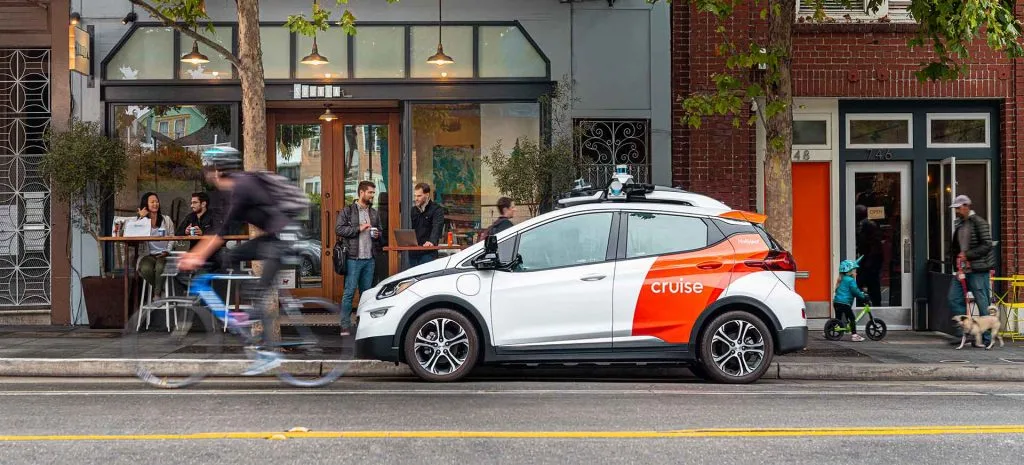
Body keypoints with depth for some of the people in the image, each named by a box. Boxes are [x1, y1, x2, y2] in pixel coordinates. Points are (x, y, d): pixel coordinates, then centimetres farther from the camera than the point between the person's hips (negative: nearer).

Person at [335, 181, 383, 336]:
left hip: (369, 259, 6)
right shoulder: (347, 211, -1)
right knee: (349, 292, -6)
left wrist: (377, 235, 3)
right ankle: (345, 326, -2)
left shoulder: (374, 213, 16)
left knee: (367, 293, 10)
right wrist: (359, 228, -13)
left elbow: (380, 231, 26)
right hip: (353, 259, -6)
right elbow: (339, 229, -10)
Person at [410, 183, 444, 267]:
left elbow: (437, 228, -18)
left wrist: (432, 241, -36)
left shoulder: (436, 210, -4)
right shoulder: (413, 210, 17)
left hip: (428, 253, -6)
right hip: (413, 253, 6)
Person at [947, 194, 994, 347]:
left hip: (977, 271, -8)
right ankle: (962, 333, 10)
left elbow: (987, 245, -14)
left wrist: (967, 255, -19)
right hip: (962, 269, 8)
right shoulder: (958, 224, 15)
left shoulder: (979, 223, -9)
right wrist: (956, 255, 6)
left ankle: (987, 338, 6)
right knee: (954, 299, 3)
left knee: (983, 303, -2)